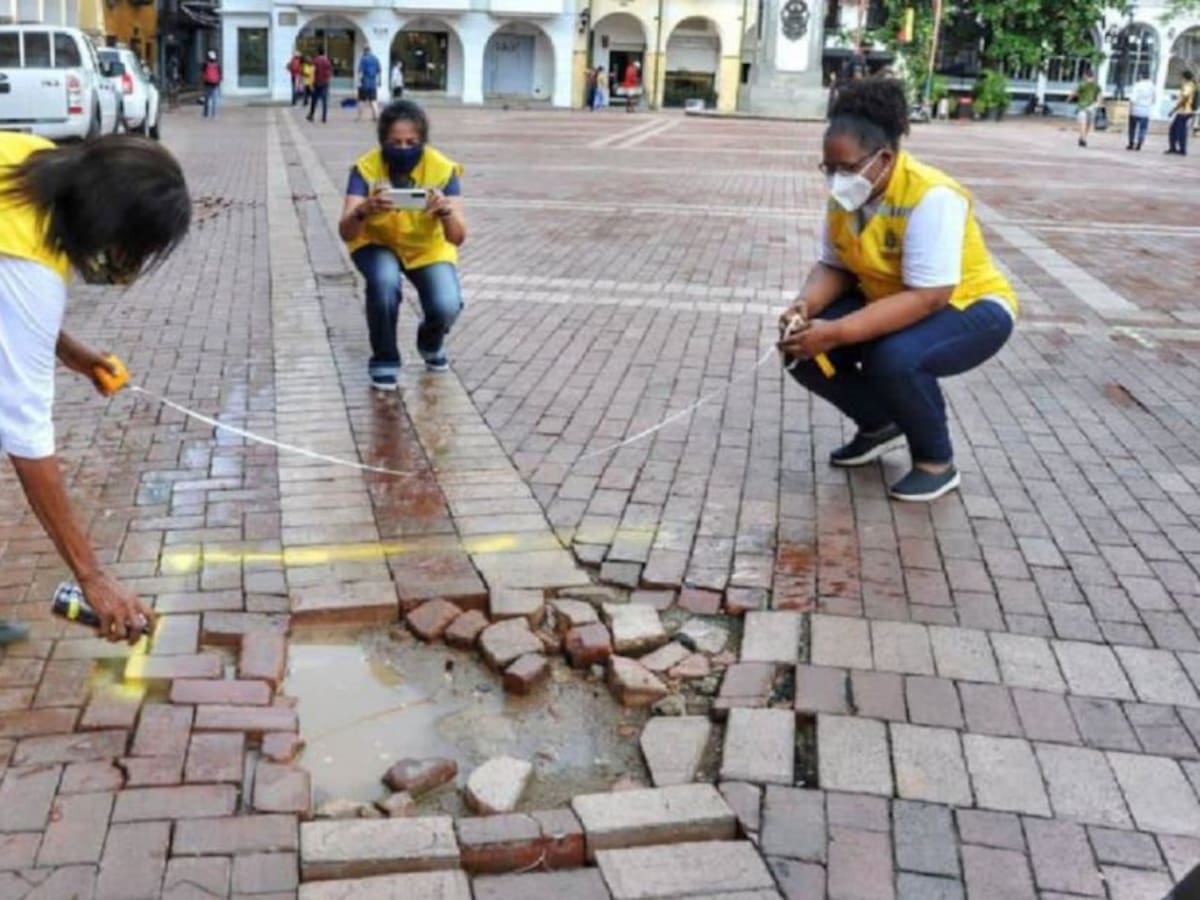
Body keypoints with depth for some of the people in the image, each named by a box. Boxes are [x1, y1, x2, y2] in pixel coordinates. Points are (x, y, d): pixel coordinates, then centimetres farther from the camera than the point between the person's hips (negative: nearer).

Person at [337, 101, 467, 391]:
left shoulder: (443, 169, -23)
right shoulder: (366, 168, -23)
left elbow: (458, 238, -28)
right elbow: (345, 233, -30)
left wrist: (446, 210, -50)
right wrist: (363, 211, -52)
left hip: (428, 248, 1)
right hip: (376, 243, 0)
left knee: (447, 306, -24)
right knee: (384, 281, -34)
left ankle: (431, 343, 15)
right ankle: (384, 359, -8)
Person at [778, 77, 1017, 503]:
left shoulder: (931, 197, -31)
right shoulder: (846, 195, -9)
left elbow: (927, 298, -36)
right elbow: (833, 267, -1)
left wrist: (837, 333, -42)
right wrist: (806, 305, -25)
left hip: (969, 307, -7)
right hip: (889, 303, 7)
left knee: (894, 359, -36)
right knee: (803, 349, -12)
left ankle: (937, 461, -8)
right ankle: (880, 425, 14)